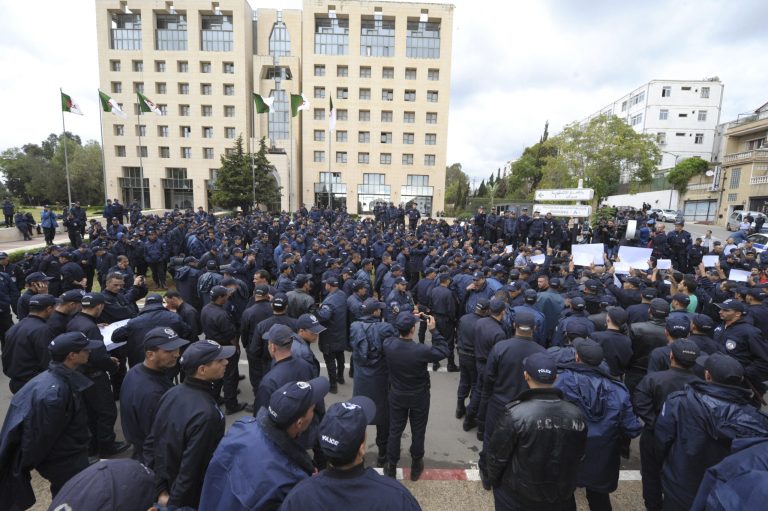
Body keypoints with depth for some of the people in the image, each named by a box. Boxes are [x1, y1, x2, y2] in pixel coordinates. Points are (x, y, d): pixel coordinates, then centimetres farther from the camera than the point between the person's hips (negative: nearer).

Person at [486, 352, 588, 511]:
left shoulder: (515, 415, -26)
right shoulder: (577, 415, -13)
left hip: (516, 498, -3)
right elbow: (579, 457, 2)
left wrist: (494, 482, 4)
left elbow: (498, 455, -15)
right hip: (562, 498, 3)